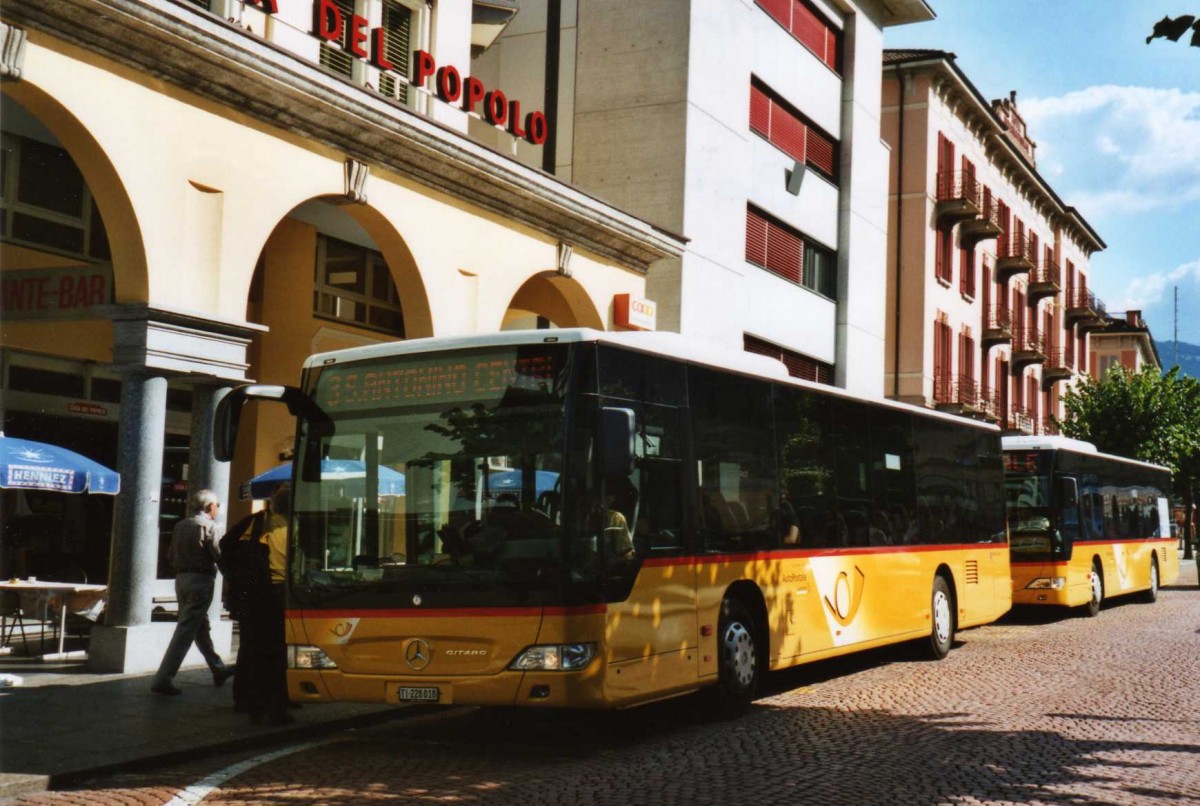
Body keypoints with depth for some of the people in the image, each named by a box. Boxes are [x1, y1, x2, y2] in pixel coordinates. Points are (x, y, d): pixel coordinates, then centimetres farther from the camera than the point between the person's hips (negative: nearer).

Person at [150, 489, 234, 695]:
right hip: (201, 580, -8)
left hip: (182, 579, 8)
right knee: (185, 632, -7)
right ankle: (163, 679, -11)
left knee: (201, 627, 19)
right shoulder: (208, 526, -10)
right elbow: (218, 556, -14)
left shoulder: (180, 525, 11)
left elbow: (171, 555, 13)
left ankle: (218, 669, 32)